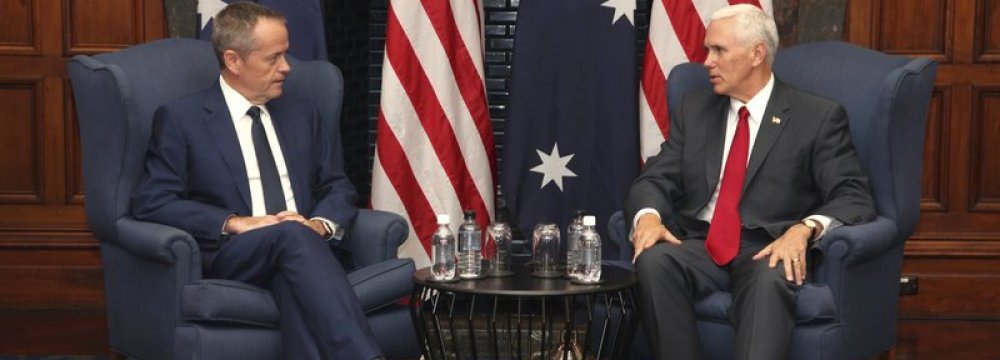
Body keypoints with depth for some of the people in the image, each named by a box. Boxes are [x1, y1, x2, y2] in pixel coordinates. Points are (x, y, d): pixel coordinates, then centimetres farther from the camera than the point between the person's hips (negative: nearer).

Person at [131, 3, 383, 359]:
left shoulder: (302, 114, 20)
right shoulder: (181, 117, 5)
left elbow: (339, 188, 19)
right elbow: (151, 201, -3)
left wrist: (320, 224, -5)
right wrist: (235, 223, -14)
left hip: (302, 249, 4)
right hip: (229, 255, -3)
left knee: (295, 279, -36)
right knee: (292, 235, -37)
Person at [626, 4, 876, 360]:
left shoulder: (818, 117, 3)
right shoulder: (694, 109, 16)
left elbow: (854, 198, -4)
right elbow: (654, 180, 12)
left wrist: (804, 228, -26)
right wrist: (649, 216, -13)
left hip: (769, 252, -3)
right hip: (700, 247, 3)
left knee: (770, 280, -39)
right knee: (653, 261, -31)